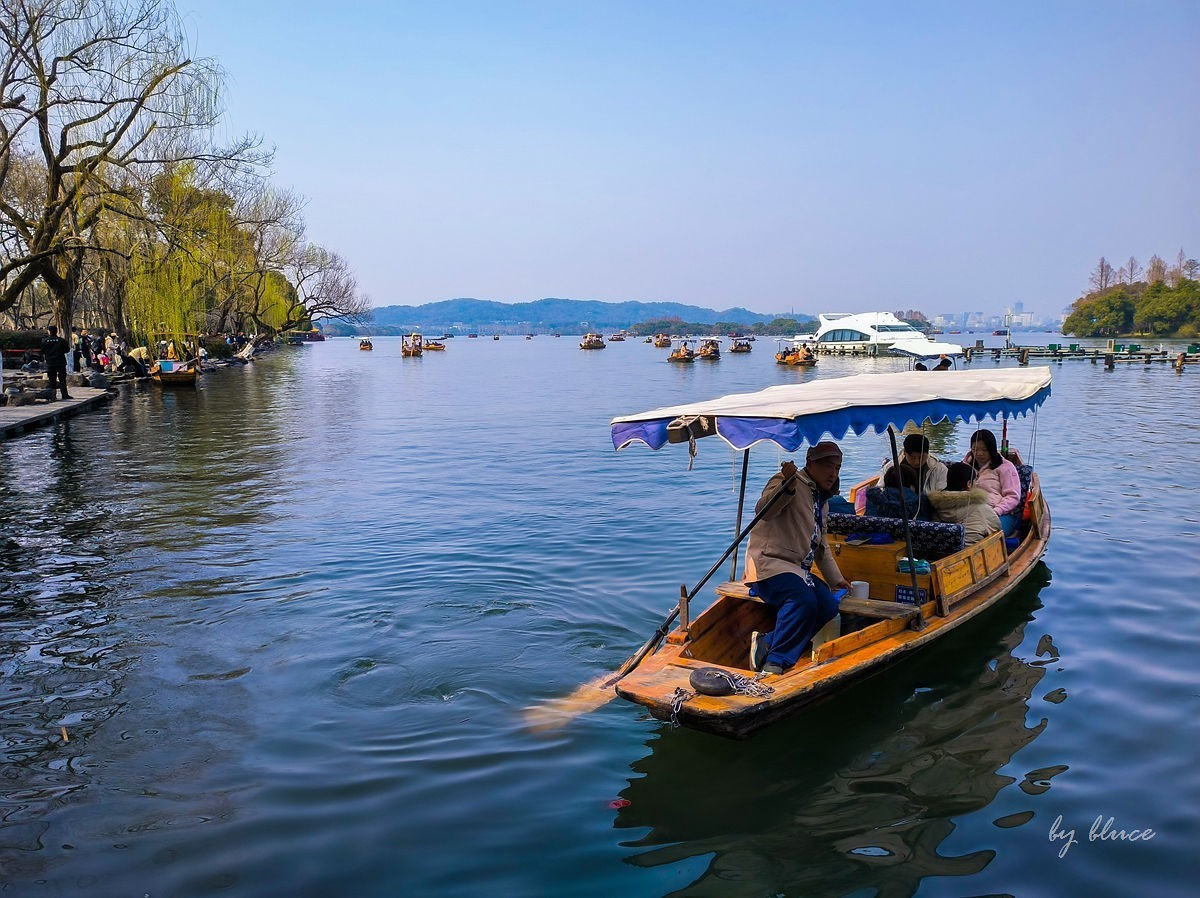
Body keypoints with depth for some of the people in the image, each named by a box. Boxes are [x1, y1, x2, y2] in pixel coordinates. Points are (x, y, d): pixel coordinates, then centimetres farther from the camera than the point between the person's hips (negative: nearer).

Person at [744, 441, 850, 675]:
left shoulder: (822, 501, 22)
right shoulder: (788, 481, -8)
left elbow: (821, 544, 32)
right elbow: (763, 511, -29)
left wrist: (836, 579, 30)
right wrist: (787, 487, -46)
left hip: (798, 569, 9)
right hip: (768, 563, -9)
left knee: (828, 606, -14)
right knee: (803, 601, -33)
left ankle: (766, 641, -13)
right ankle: (775, 663, -24)